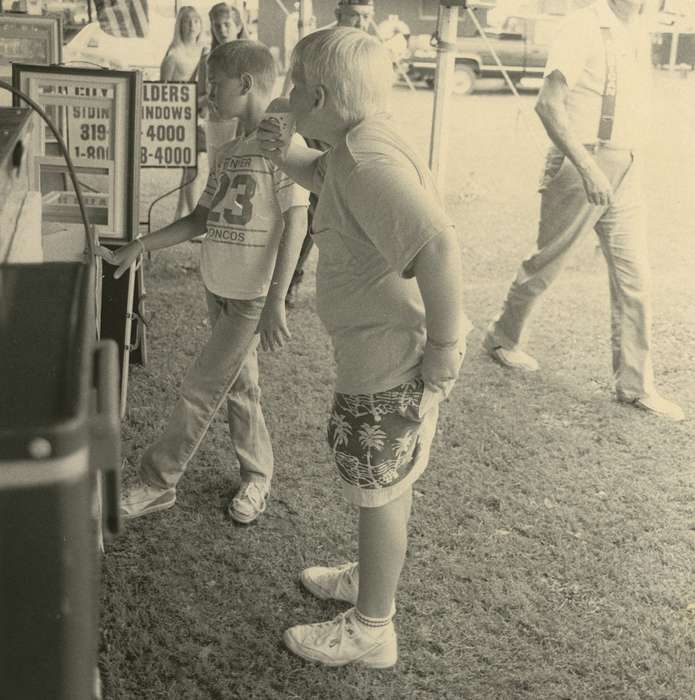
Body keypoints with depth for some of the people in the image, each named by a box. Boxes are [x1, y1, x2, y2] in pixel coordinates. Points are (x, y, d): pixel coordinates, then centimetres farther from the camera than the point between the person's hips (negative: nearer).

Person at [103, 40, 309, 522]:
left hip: (254, 295, -7)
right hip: (219, 287, 8)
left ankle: (158, 483, 13)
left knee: (200, 391, -1)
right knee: (239, 385, 16)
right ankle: (257, 476, 30)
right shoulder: (231, 150, 9)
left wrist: (276, 301, -22)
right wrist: (143, 245, 6)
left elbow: (295, 225, -18)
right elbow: (203, 218, 14)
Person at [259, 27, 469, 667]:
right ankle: (371, 578, 48)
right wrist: (286, 154, 7)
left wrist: (444, 348, -28)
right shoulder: (357, 144, 7)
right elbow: (322, 175, 29)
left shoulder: (366, 159, -25)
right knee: (388, 481, 26)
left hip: (392, 356, -10)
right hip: (385, 346, 10)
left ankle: (370, 632, 25)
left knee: (380, 490, 6)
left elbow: (439, 248, -36)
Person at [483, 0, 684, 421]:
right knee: (545, 266, 8)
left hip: (627, 175, 7)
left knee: (635, 280, 5)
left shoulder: (639, 34, 12)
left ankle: (635, 385, 13)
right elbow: (548, 103, -23)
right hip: (581, 168, -7)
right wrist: (587, 166, -29)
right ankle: (503, 338, 31)